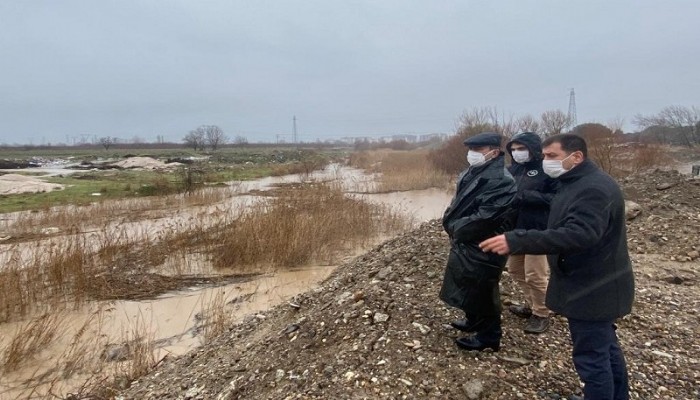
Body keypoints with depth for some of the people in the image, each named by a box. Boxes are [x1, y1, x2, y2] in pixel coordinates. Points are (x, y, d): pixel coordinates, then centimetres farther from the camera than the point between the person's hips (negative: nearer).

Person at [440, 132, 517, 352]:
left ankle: (488, 336, 22)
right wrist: (450, 223, 0)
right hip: (465, 243, 9)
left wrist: (455, 228, -16)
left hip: (482, 248, -9)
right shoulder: (472, 173, 9)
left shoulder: (501, 181, -22)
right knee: (468, 287, 23)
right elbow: (458, 204, 17)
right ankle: (474, 321, 43)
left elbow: (485, 219, -28)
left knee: (480, 291, 4)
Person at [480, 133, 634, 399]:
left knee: (592, 355, -1)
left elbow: (578, 235, -39)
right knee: (605, 346, 24)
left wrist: (516, 241, -43)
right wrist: (518, 240, 6)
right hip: (593, 284, 11)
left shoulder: (595, 188, -25)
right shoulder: (576, 183, 10)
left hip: (592, 288, -11)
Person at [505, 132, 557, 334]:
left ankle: (541, 314, 22)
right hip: (514, 228, 8)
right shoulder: (513, 168, 7)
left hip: (538, 231, -7)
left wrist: (526, 196, -26)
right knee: (515, 270, 18)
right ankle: (532, 305, 38)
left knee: (535, 276, 2)